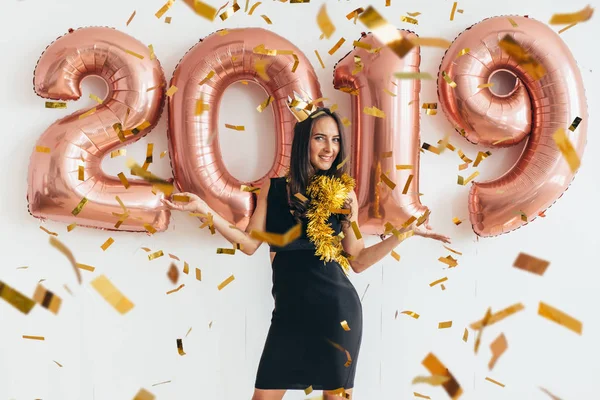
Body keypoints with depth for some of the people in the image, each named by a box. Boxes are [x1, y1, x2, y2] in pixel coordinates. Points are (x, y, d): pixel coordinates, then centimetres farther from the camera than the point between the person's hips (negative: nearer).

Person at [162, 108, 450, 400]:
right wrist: (205, 210, -3)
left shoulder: (344, 193, 2)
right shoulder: (273, 188, 4)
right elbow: (250, 243, 3)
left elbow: (357, 261, 3)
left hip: (337, 308, -1)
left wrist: (405, 232, -3)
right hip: (289, 311, 1)